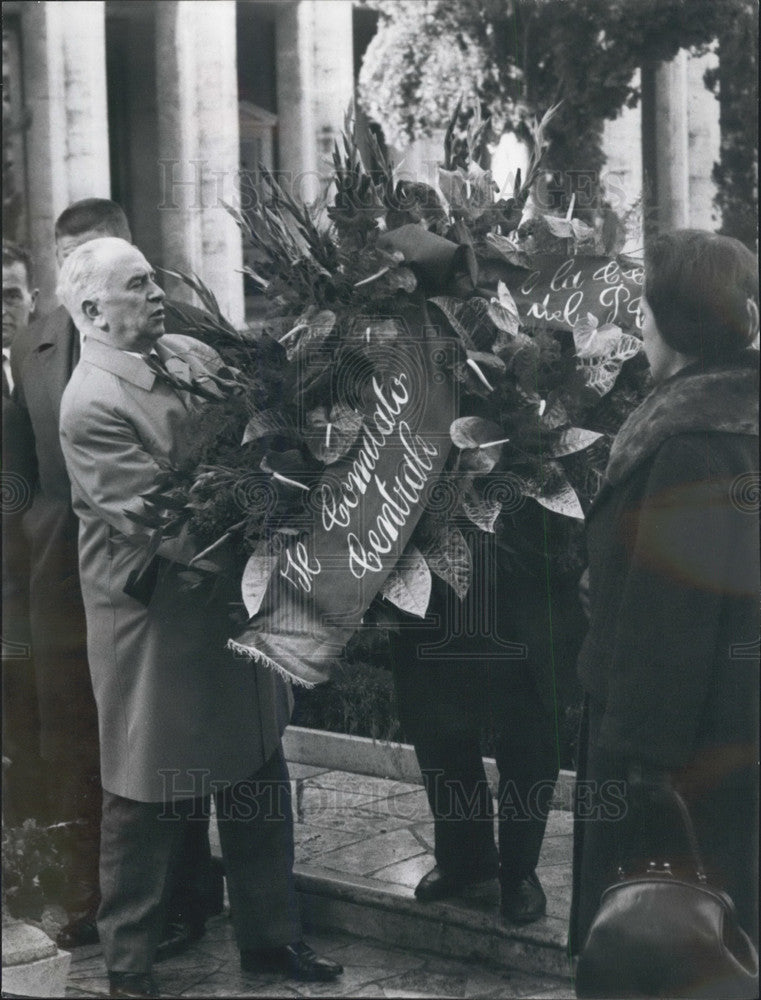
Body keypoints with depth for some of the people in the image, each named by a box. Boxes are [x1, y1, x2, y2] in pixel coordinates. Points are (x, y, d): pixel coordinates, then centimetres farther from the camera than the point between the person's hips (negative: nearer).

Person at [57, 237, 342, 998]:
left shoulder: (188, 356, 3)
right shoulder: (92, 406, -20)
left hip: (233, 614, 7)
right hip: (159, 632, -7)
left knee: (259, 784, 18)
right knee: (150, 808, 8)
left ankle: (268, 935, 37)